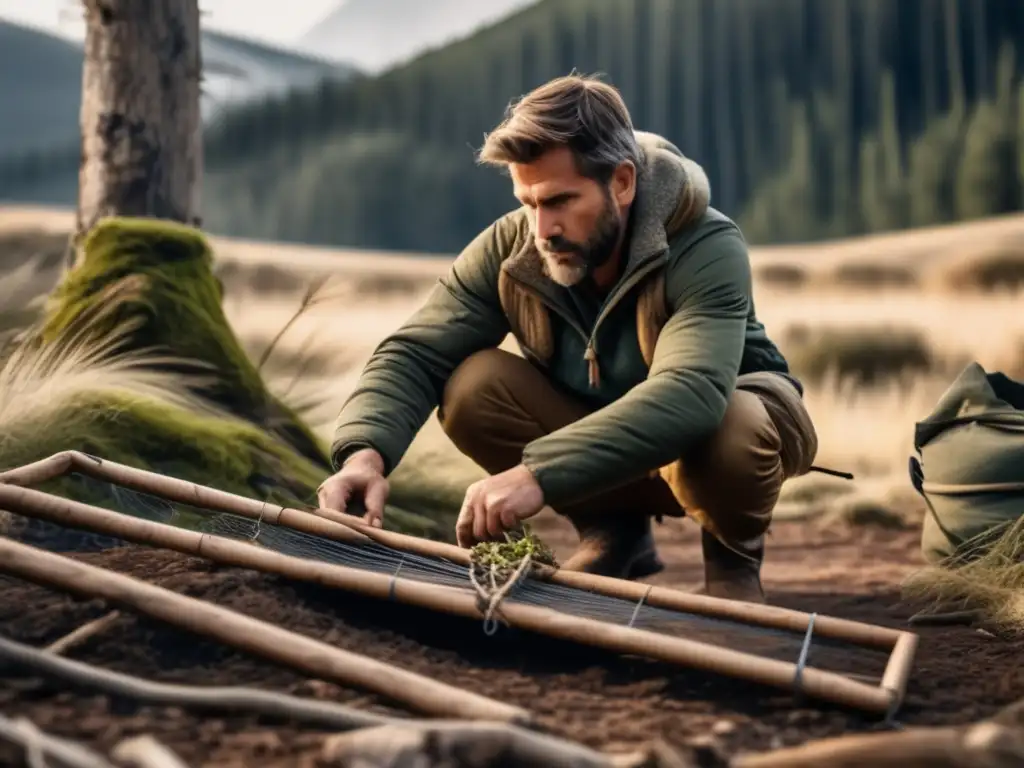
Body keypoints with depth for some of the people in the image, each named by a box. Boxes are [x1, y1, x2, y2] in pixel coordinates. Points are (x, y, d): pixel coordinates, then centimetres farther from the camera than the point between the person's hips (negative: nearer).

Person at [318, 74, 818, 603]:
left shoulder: (707, 251, -32)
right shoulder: (509, 247, -18)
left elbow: (690, 397, -48)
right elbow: (414, 355, -21)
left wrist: (540, 472, -59)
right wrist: (365, 453, -43)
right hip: (601, 430, 4)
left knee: (725, 433, -40)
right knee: (471, 389, -22)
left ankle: (733, 556, -4)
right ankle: (613, 530, 1)